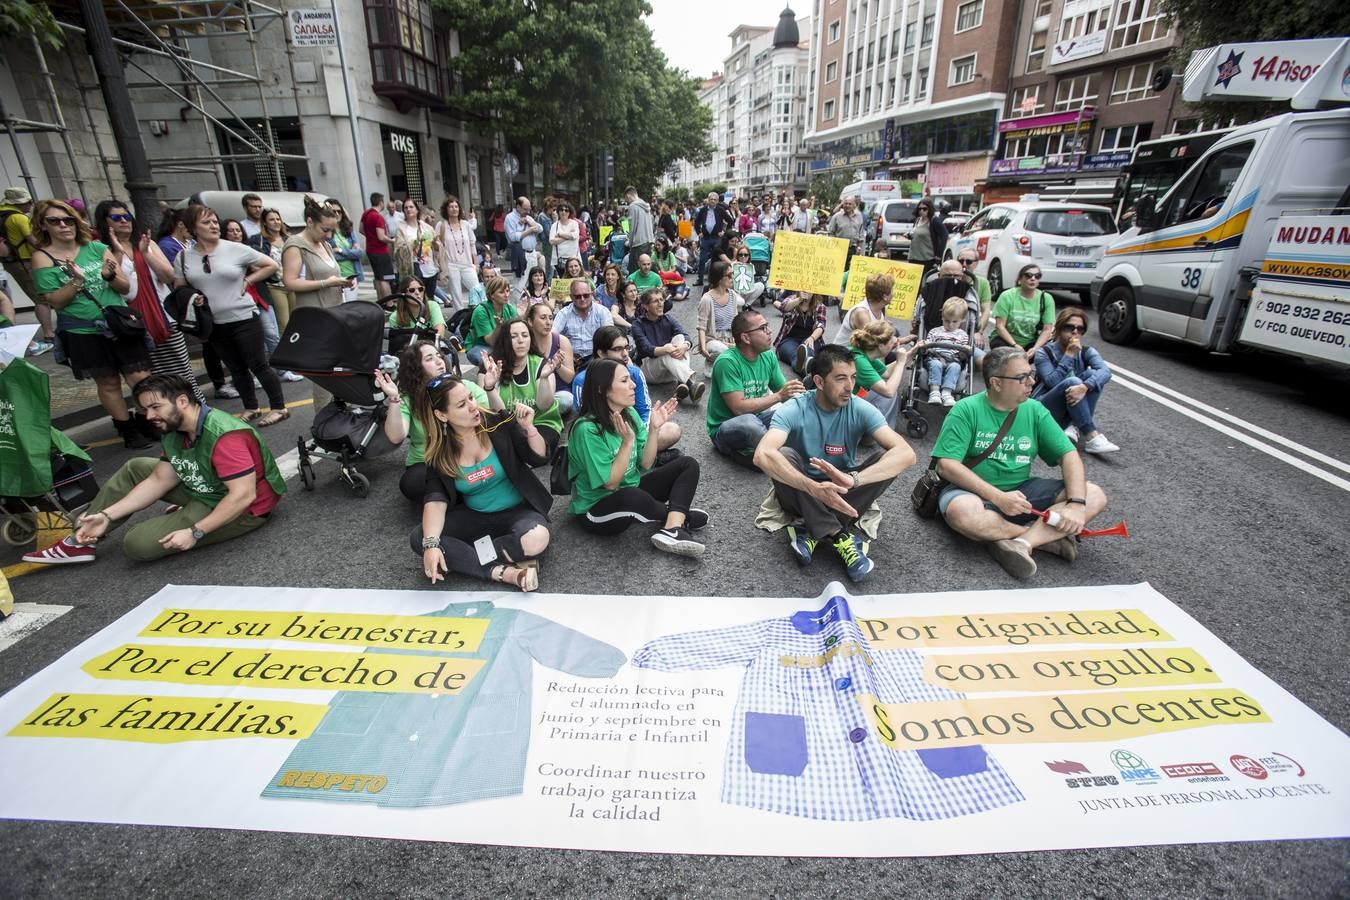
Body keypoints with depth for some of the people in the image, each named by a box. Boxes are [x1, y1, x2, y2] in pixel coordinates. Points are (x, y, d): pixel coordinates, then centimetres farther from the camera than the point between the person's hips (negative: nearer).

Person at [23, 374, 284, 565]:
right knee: (135, 468, 14)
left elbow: (243, 495, -33)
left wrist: (195, 532, -29)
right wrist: (107, 515, 1)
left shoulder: (224, 437, -29)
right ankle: (82, 541, 19)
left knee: (138, 543, -15)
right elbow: (159, 481, 8)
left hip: (242, 510, -10)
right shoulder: (173, 431, 3)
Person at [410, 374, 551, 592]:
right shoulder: (438, 450, -7)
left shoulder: (500, 422, -11)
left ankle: (463, 557, -14)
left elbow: (539, 459, -5)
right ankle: (503, 572, -26)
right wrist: (431, 544, -32)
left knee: (536, 539, -35)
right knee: (418, 538, -20)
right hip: (473, 516, 3)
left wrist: (529, 428, -24)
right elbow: (435, 498, -16)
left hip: (517, 511, -2)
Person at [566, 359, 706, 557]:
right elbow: (611, 483, -22)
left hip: (631, 491, 8)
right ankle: (680, 517, -7)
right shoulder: (587, 429, -24)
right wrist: (627, 441, -30)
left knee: (688, 464, -2)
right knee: (633, 496, -41)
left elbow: (645, 465, 0)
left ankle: (672, 529, -25)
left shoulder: (630, 414, -1)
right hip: (596, 509, -8)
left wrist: (654, 429, -13)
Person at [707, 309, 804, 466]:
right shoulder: (727, 362, -20)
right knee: (749, 422, -39)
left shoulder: (768, 356, 2)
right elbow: (739, 408, -25)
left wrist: (796, 394, -21)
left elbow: (783, 391, 3)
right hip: (724, 428, -7)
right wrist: (779, 396, -24)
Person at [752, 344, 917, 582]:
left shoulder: (860, 410, -15)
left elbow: (906, 454, -28)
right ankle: (840, 536, -26)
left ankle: (812, 530, -22)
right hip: (801, 494, -2)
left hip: (842, 494, 2)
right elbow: (762, 455, -39)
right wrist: (814, 488, -52)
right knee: (783, 456, -32)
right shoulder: (794, 410, -21)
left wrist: (853, 478, -46)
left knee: (888, 460, -23)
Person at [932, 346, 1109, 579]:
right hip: (975, 492, -4)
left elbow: (1068, 455, 2)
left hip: (1020, 490, 5)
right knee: (962, 512, -39)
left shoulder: (1034, 410, 4)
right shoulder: (966, 410, -10)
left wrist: (1076, 504, -15)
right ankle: (1046, 536, -16)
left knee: (1095, 496, -11)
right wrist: (997, 497, -25)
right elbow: (946, 465, -18)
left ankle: (1022, 542, -27)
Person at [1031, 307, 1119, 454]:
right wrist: (1069, 355, -23)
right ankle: (1091, 437, -36)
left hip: (1072, 409, 4)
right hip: (1042, 408, -4)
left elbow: (1105, 371, -20)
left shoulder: (1086, 352, 2)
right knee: (1072, 381, -30)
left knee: (1092, 374, -19)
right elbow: (1053, 382, -23)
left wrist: (1084, 387, -39)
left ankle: (1074, 426, -26)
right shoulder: (1044, 353, -7)